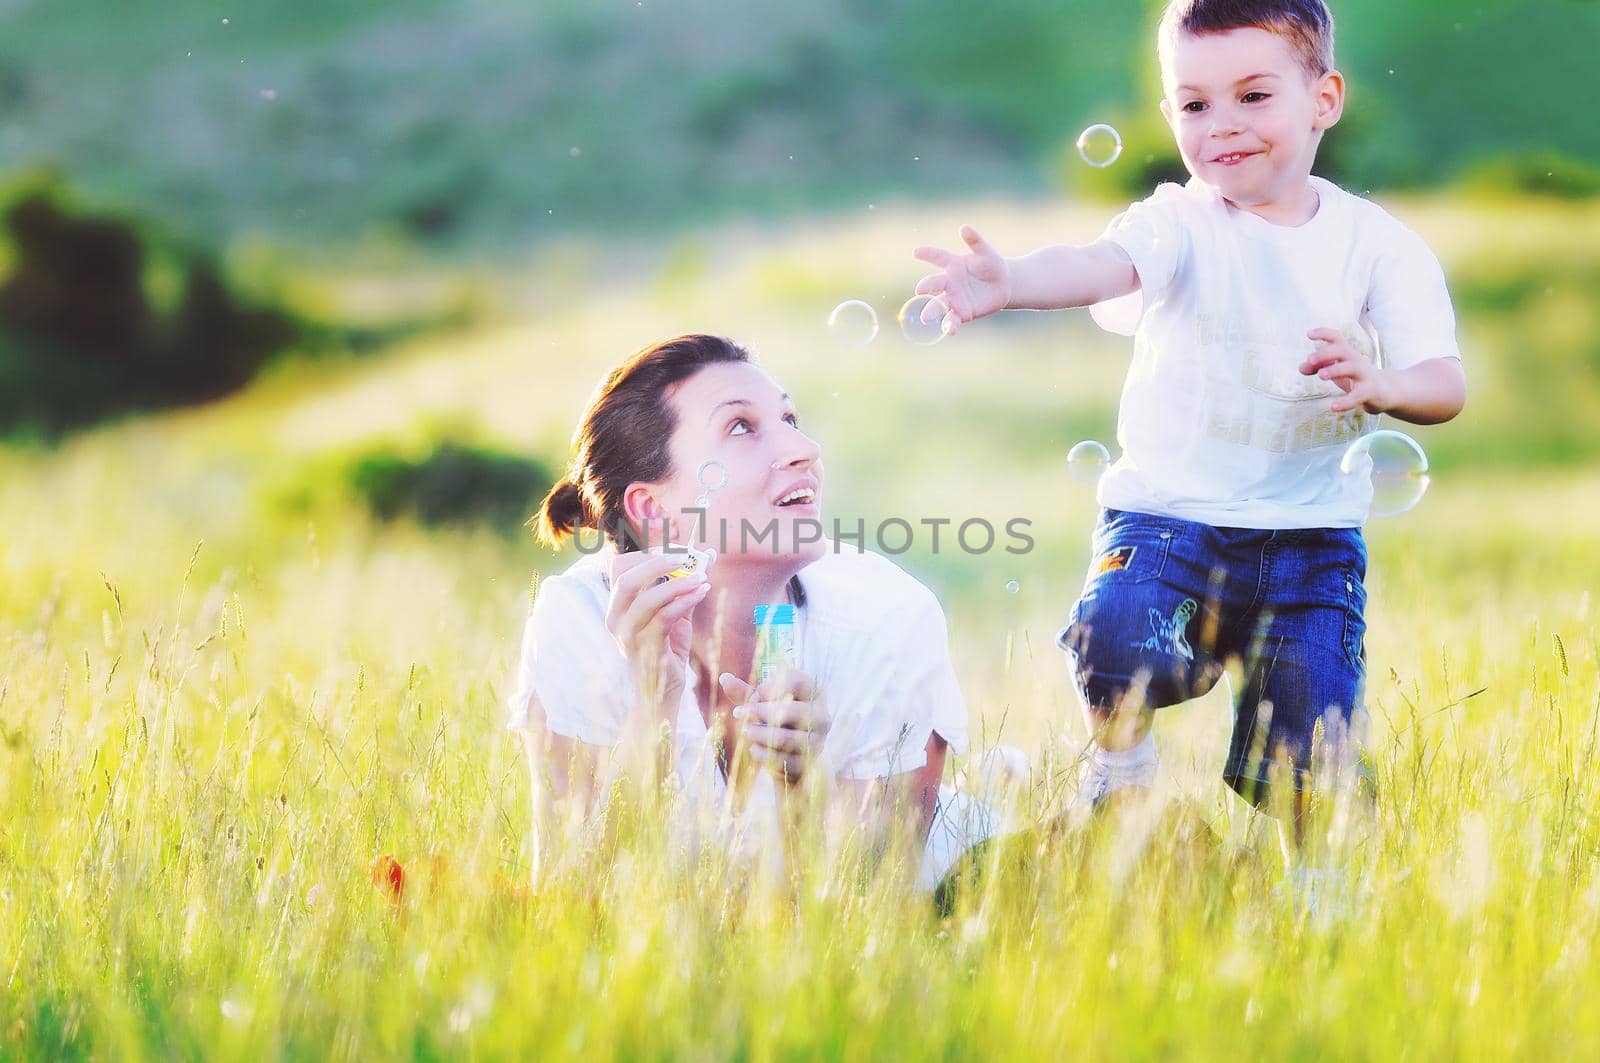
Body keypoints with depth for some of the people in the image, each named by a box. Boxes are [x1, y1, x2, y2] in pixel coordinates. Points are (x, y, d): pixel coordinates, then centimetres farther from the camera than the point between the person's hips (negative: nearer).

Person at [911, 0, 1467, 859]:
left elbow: (1445, 383, -6)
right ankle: (1120, 754, 3)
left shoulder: (1378, 245, 1)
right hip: (1169, 515, -1)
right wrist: (1008, 284, -48)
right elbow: (1103, 265, -26)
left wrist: (1383, 384, -30)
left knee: (1311, 755, -5)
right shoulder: (1180, 223, -5)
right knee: (1119, 640, -29)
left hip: (1311, 536, 1)